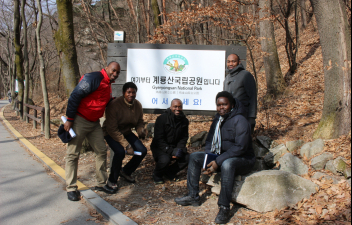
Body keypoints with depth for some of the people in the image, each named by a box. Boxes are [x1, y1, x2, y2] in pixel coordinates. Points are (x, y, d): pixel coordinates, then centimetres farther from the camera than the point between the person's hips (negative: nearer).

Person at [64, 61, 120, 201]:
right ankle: (71, 188, 6)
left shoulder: (108, 85, 12)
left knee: (101, 151, 9)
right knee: (73, 154, -1)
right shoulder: (94, 78, -16)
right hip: (79, 120, -9)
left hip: (94, 123, 9)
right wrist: (69, 119, -20)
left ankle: (102, 183, 20)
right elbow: (75, 96, -20)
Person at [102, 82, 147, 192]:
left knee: (142, 151, -9)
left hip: (126, 132, 6)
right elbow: (112, 129, -26)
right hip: (111, 133, -6)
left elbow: (139, 122, 8)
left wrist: (141, 131, -18)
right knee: (120, 151, -32)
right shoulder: (114, 105, -26)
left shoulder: (138, 105, -6)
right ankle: (112, 180, -9)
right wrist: (126, 145, -30)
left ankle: (126, 171, 16)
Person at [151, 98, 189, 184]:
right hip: (160, 147, -5)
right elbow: (159, 139, -17)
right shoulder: (162, 119, -16)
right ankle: (157, 175, 0)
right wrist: (170, 151, -26)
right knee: (165, 160, -33)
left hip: (175, 147, 5)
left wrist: (179, 150, -13)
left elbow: (184, 138, 7)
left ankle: (170, 172, 7)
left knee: (187, 158, -17)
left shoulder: (184, 121, -1)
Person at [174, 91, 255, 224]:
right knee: (194, 157, 1)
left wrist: (218, 162, -28)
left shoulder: (239, 121, -18)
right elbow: (209, 141, 14)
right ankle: (193, 196, 3)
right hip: (221, 156, 8)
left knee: (227, 164, -41)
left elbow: (240, 147, -27)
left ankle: (224, 208, -33)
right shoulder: (218, 119, 8)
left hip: (243, 160, -8)